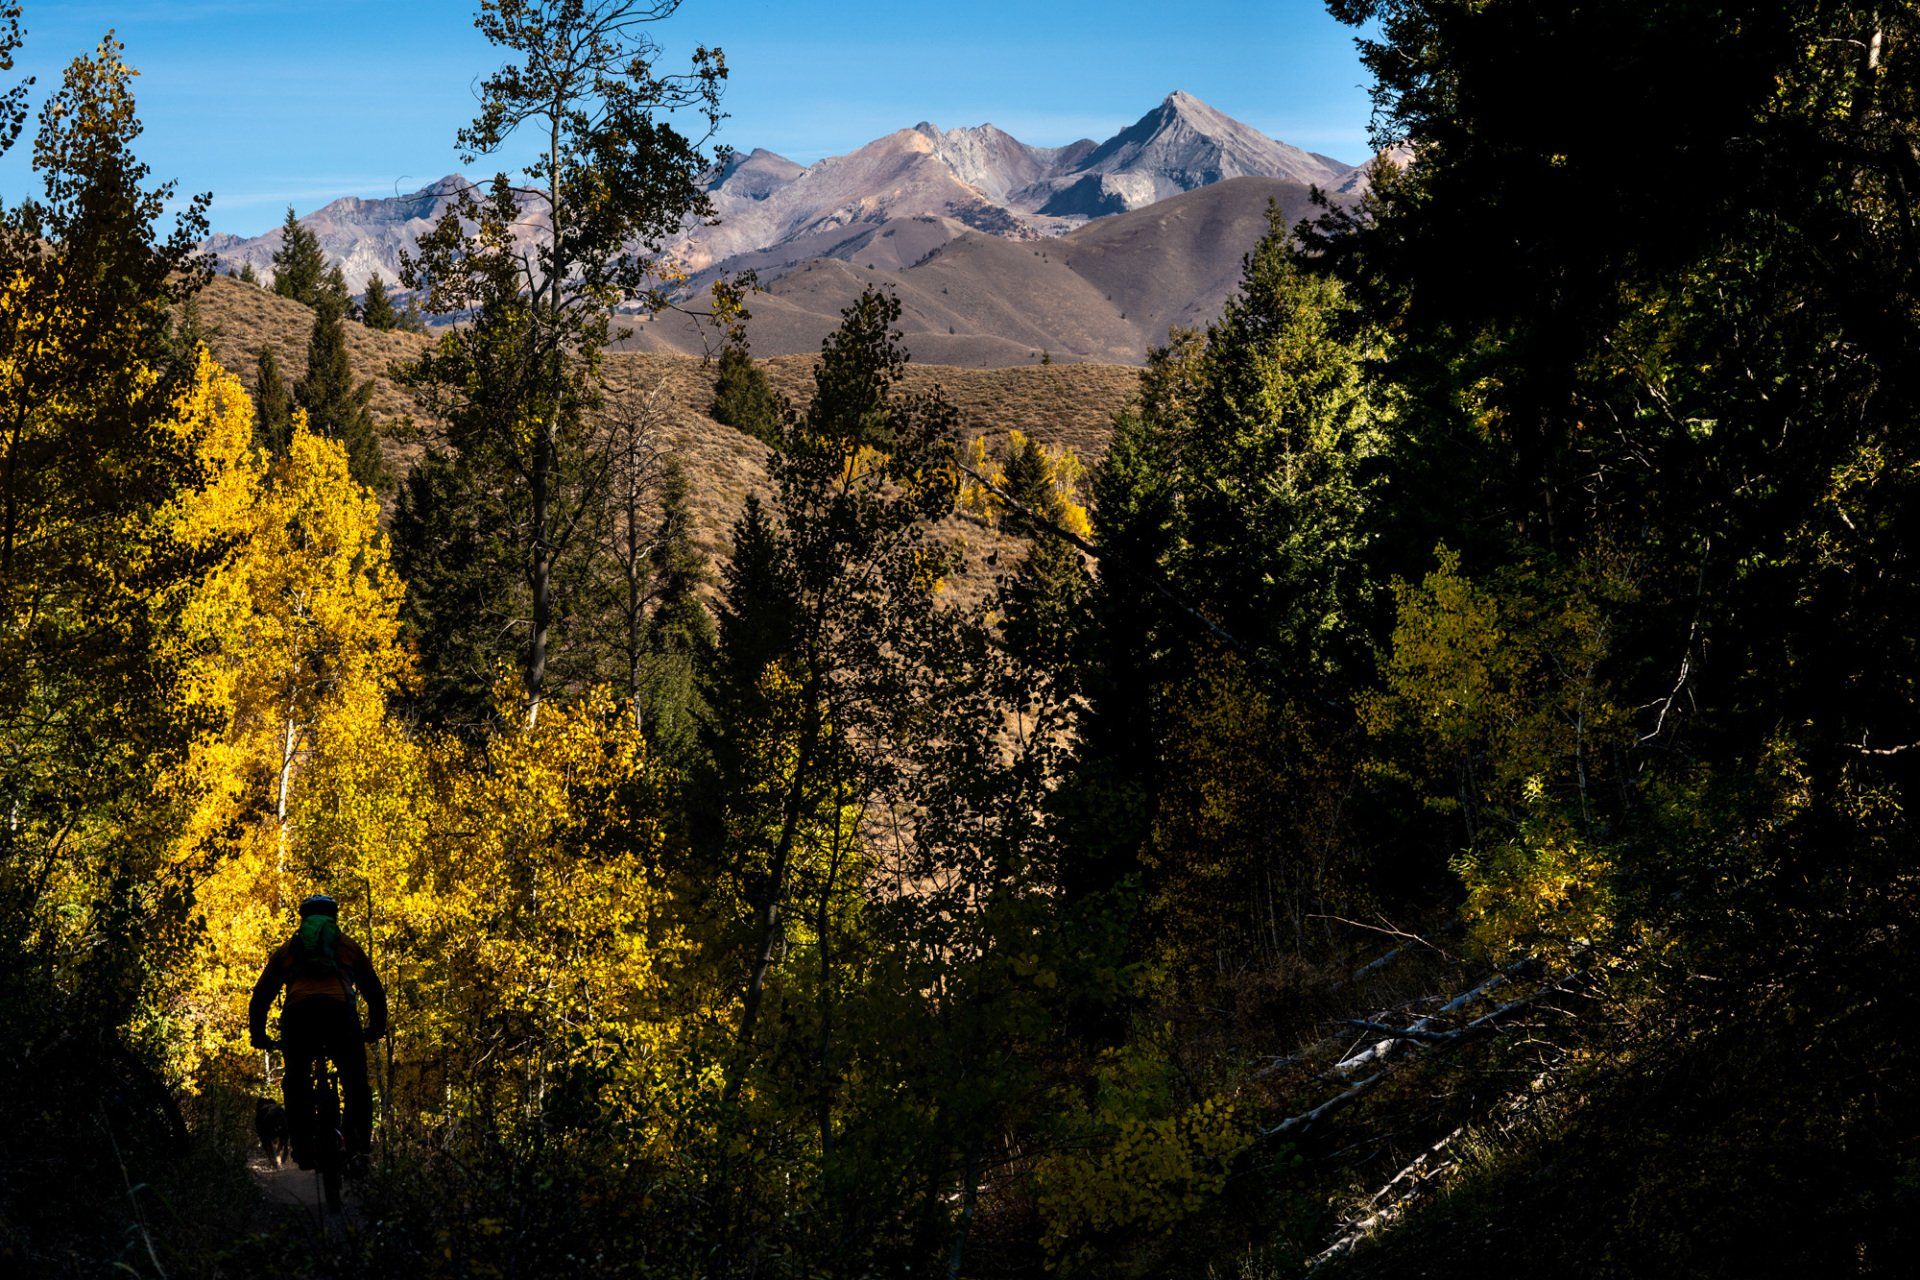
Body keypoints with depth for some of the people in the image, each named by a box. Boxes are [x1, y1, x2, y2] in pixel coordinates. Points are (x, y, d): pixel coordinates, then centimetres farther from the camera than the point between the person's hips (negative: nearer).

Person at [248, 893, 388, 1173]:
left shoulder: (287, 949, 31)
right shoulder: (348, 947, 30)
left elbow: (261, 994, 29)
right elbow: (375, 992, 33)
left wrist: (258, 1035, 37)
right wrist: (376, 1029, 45)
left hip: (298, 1013, 0)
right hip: (340, 1011, 0)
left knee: (296, 1081, 16)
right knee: (355, 1082, 10)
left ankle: (303, 1145, 5)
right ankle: (357, 1146, -4)